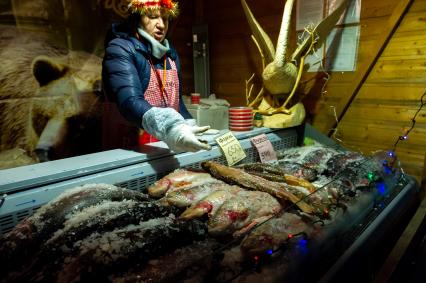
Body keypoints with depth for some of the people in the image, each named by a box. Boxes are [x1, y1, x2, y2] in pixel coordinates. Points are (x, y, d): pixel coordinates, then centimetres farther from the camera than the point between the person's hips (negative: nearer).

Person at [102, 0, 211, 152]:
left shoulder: (170, 53, 10)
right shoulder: (120, 49, -9)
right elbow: (130, 101, -24)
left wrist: (190, 127, 2)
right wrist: (169, 128, -39)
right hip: (135, 147, -4)